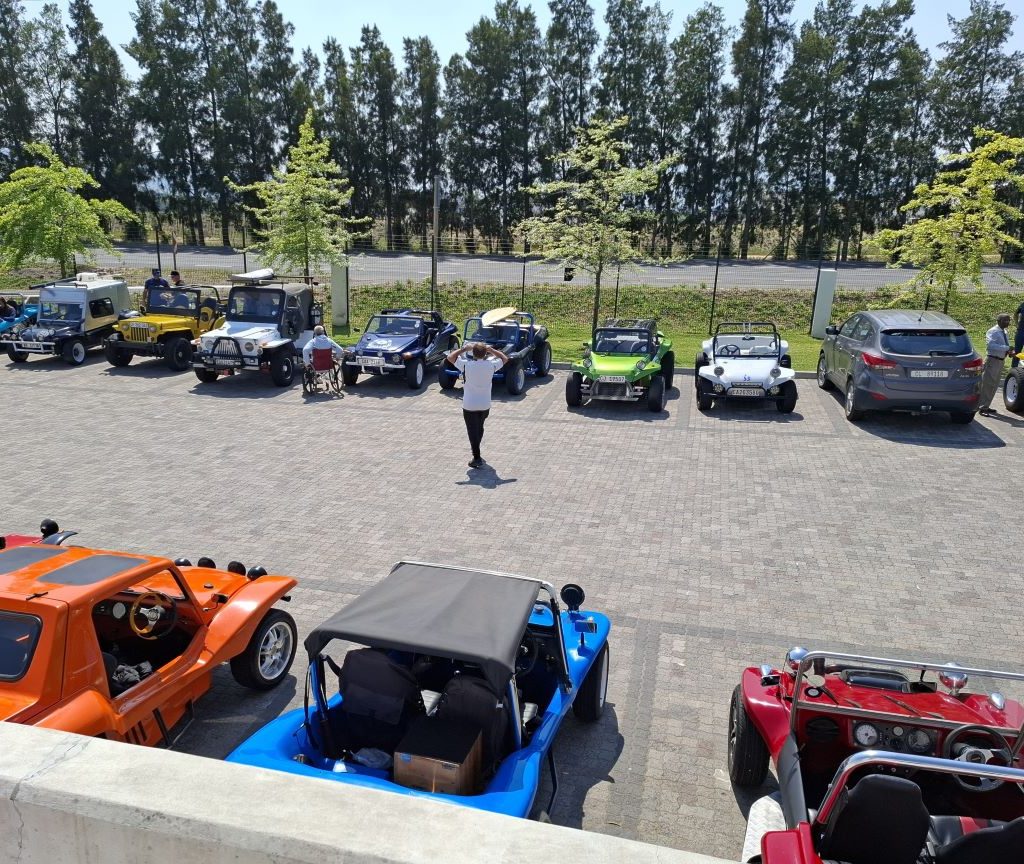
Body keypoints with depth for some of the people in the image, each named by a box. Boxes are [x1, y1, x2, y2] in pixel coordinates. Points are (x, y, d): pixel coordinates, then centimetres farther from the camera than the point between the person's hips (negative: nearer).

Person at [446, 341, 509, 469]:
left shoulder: (466, 365, -17)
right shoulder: (491, 365, -10)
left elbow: (450, 357, -3)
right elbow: (505, 359, 8)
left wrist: (463, 349, 1)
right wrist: (492, 350, 7)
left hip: (469, 405, -3)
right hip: (485, 405, 3)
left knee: (473, 431, 4)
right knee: (479, 429, 23)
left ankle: (477, 459, 0)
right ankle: (476, 452, 39)